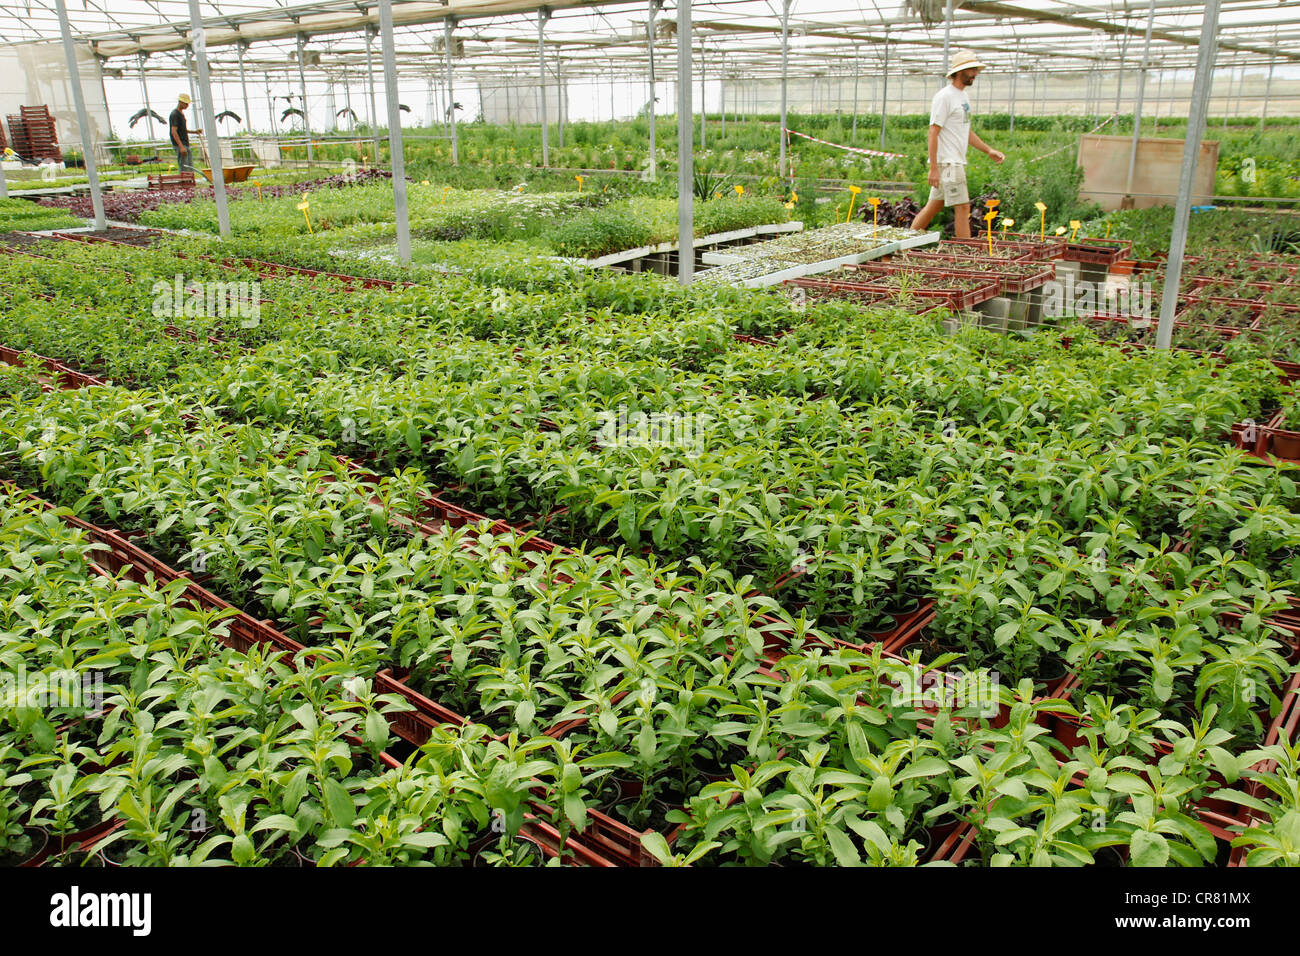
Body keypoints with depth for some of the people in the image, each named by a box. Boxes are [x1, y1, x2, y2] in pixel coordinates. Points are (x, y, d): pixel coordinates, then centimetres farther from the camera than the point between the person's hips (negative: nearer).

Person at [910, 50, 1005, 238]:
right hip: (947, 162, -9)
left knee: (935, 206, 13)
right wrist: (934, 168, -21)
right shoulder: (944, 97, -11)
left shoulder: (964, 96, 18)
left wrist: (988, 150, 18)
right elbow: (933, 133, -16)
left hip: (957, 162, 9)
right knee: (962, 208, -9)